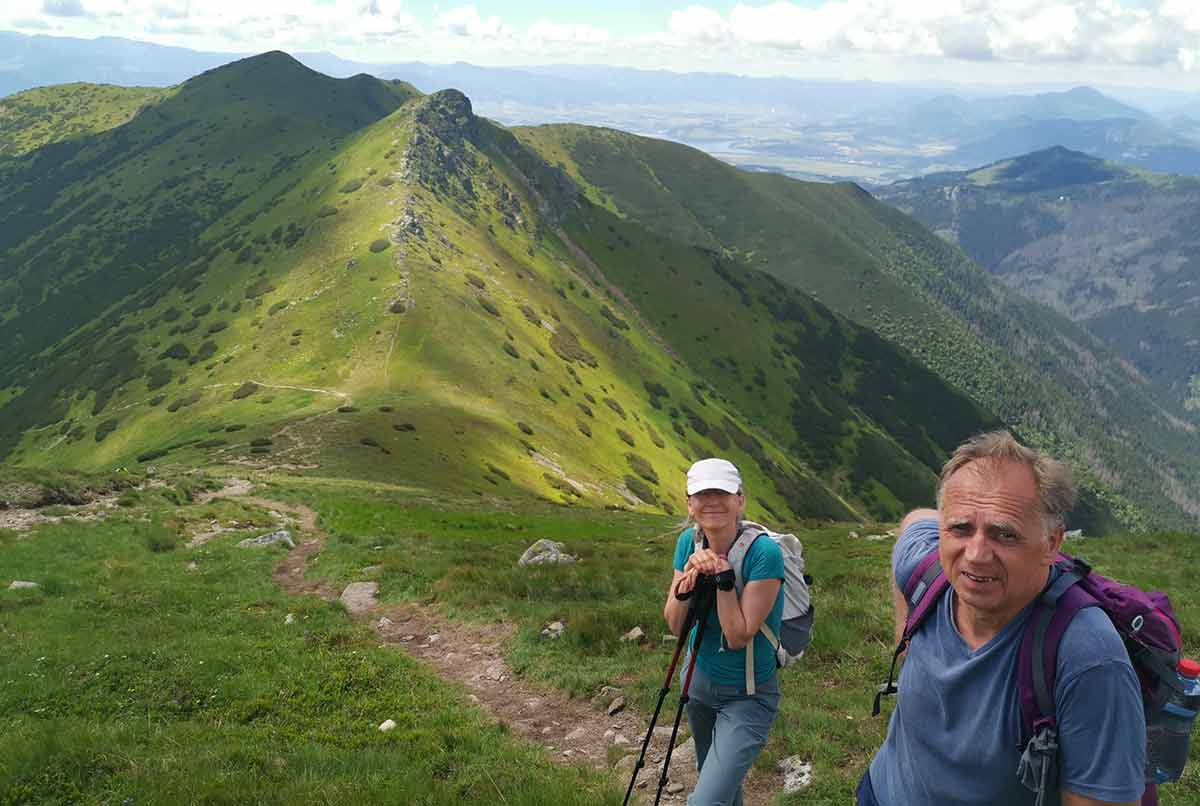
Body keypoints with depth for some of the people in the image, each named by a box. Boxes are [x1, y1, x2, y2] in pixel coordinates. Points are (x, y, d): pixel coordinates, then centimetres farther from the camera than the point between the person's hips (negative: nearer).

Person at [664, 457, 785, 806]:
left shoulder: (764, 552, -27)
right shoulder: (689, 541, -9)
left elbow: (738, 637, -24)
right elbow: (675, 625, -9)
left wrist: (723, 575, -30)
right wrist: (688, 580, -26)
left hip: (747, 696, -6)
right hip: (699, 679, 6)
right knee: (712, 775, 26)